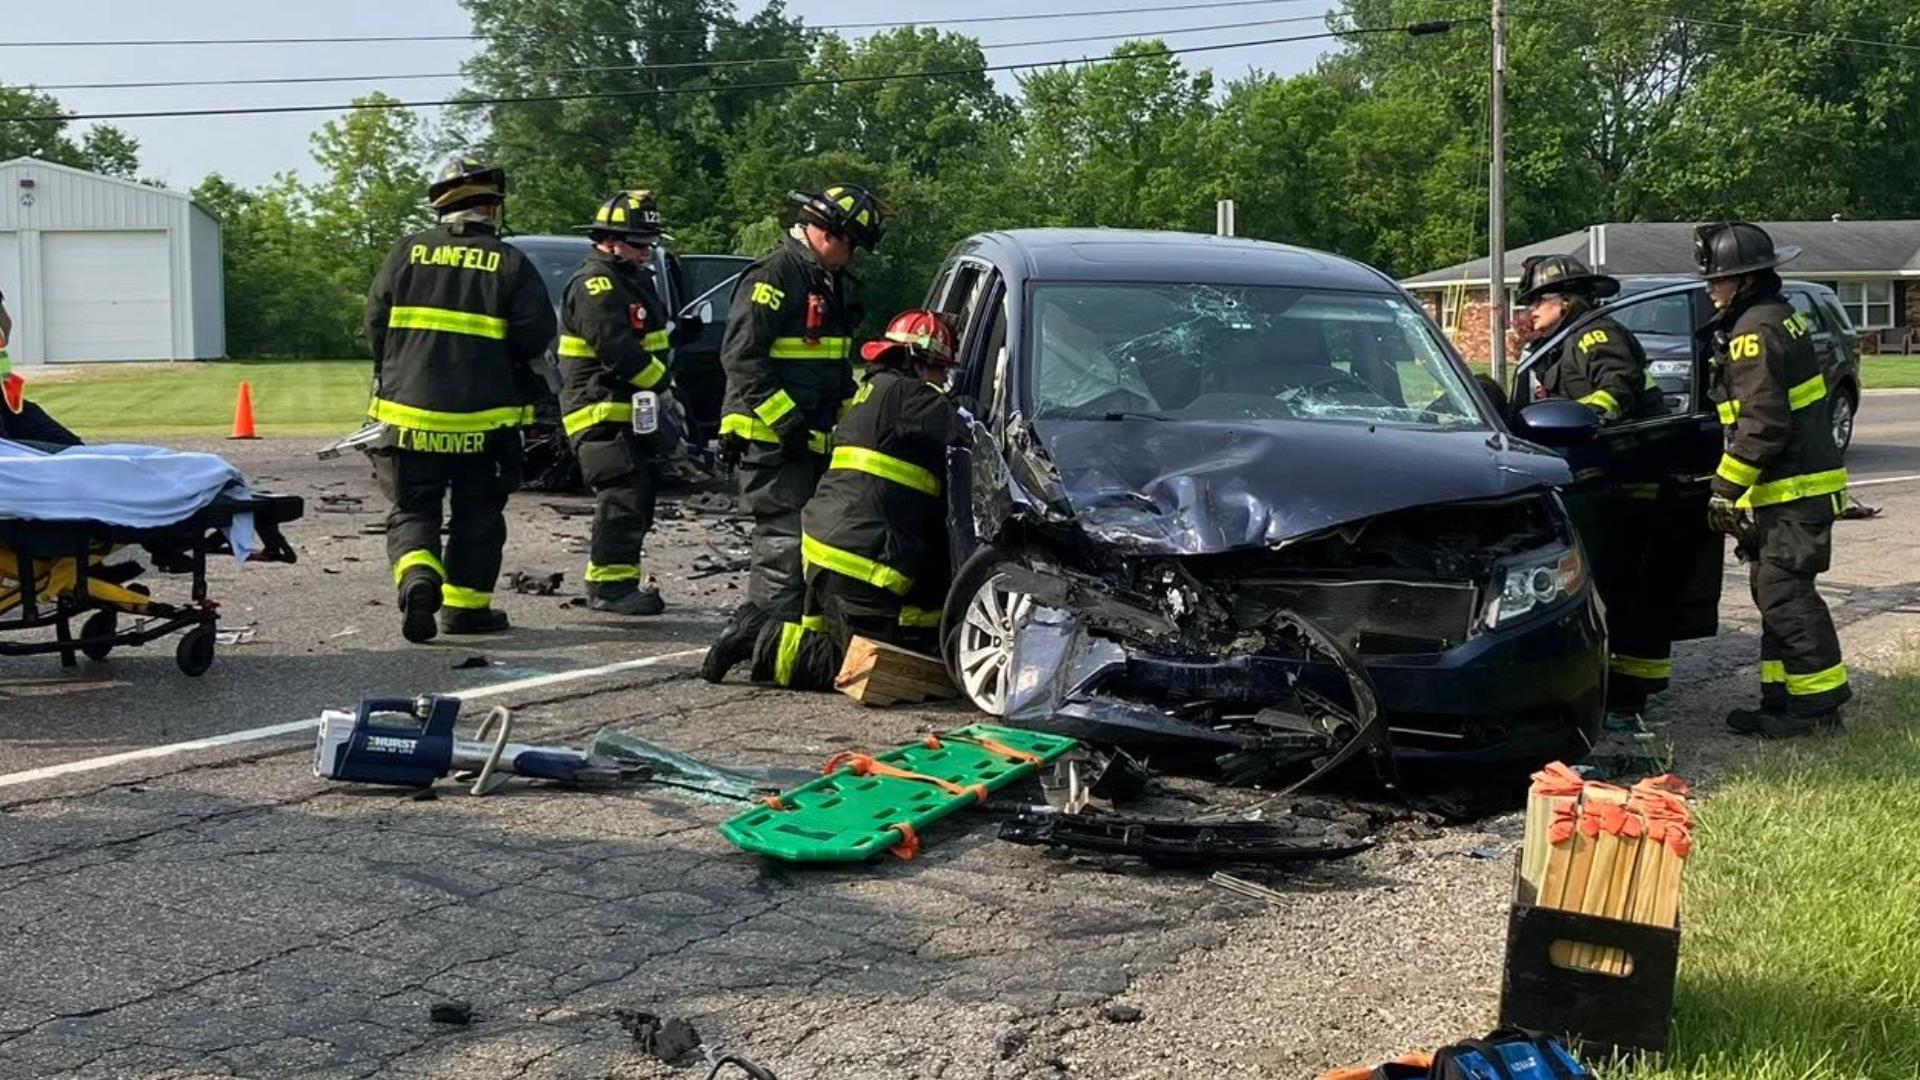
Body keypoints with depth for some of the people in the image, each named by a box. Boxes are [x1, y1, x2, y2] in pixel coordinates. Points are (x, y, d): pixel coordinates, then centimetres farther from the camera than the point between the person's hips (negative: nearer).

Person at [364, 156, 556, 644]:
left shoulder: (408, 252, 2)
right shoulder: (509, 263, -5)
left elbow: (376, 320, 5)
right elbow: (537, 333, -7)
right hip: (482, 417, -1)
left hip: (409, 409, 1)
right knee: (477, 513, 13)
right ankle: (466, 605, 16)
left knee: (412, 508, 9)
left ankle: (417, 576, -16)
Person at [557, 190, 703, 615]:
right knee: (623, 496, -15)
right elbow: (617, 348, -24)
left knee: (638, 500, 14)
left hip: (635, 411, 10)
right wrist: (663, 383, -18)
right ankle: (609, 584, -10)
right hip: (601, 410, -10)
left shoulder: (635, 281, 19)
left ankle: (623, 578, 23)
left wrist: (674, 336, 11)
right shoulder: (596, 284, -14)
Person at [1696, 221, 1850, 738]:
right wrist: (1737, 489, 23)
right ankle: (1781, 697, 20)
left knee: (1784, 593, -8)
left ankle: (1818, 704, -4)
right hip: (1792, 486, 11)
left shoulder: (1756, 332, -17)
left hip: (1793, 491, -11)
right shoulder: (1781, 318, 16)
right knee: (1774, 591, 15)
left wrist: (1726, 489, -18)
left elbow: (1762, 423, -23)